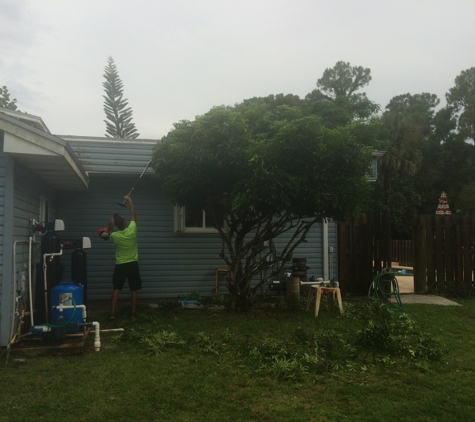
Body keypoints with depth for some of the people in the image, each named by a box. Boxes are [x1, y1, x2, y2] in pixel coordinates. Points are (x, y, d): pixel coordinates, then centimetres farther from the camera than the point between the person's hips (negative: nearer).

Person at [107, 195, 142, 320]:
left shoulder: (115, 235, -10)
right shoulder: (132, 230, -13)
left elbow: (109, 235, 18)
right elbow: (133, 215, 2)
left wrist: (110, 225, 12)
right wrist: (129, 200, 9)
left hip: (120, 266, 0)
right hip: (132, 265, 0)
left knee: (116, 289, 5)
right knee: (133, 290, 8)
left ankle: (112, 313, 0)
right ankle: (133, 313, 11)